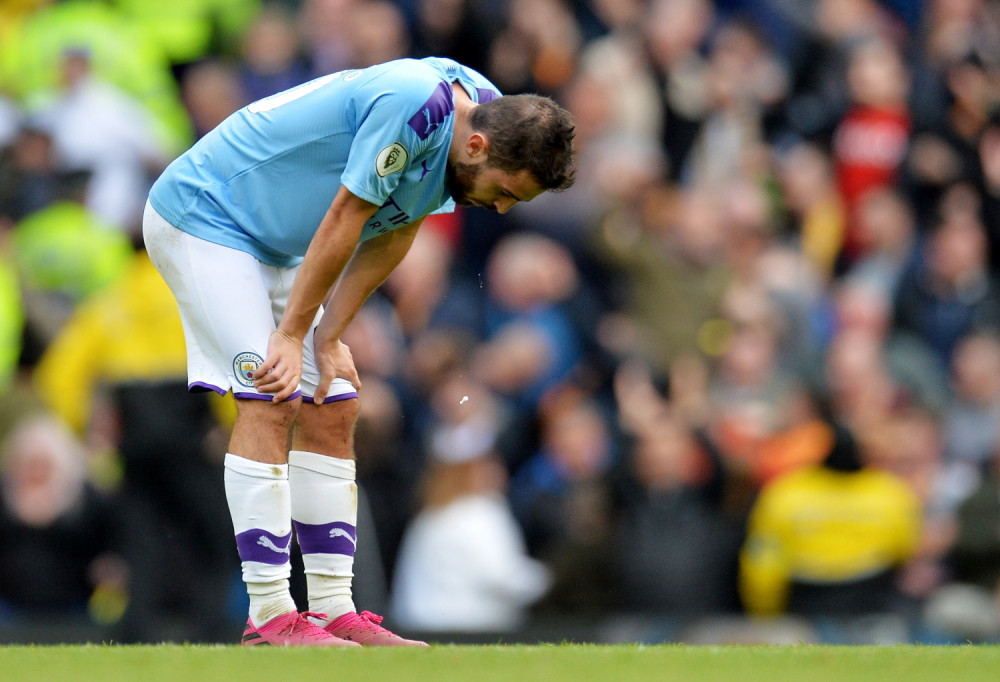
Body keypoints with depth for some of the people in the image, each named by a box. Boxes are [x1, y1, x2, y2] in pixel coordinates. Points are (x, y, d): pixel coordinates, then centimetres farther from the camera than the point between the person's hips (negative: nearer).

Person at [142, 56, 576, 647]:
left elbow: (393, 235, 2)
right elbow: (345, 220, -26)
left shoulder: (483, 111, -4)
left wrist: (329, 337, -3)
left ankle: (333, 611, 4)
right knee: (270, 403, -17)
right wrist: (292, 334, -17)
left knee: (333, 411, 3)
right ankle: (270, 615, -17)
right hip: (200, 215, -9)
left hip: (277, 246, 9)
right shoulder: (413, 106, -33)